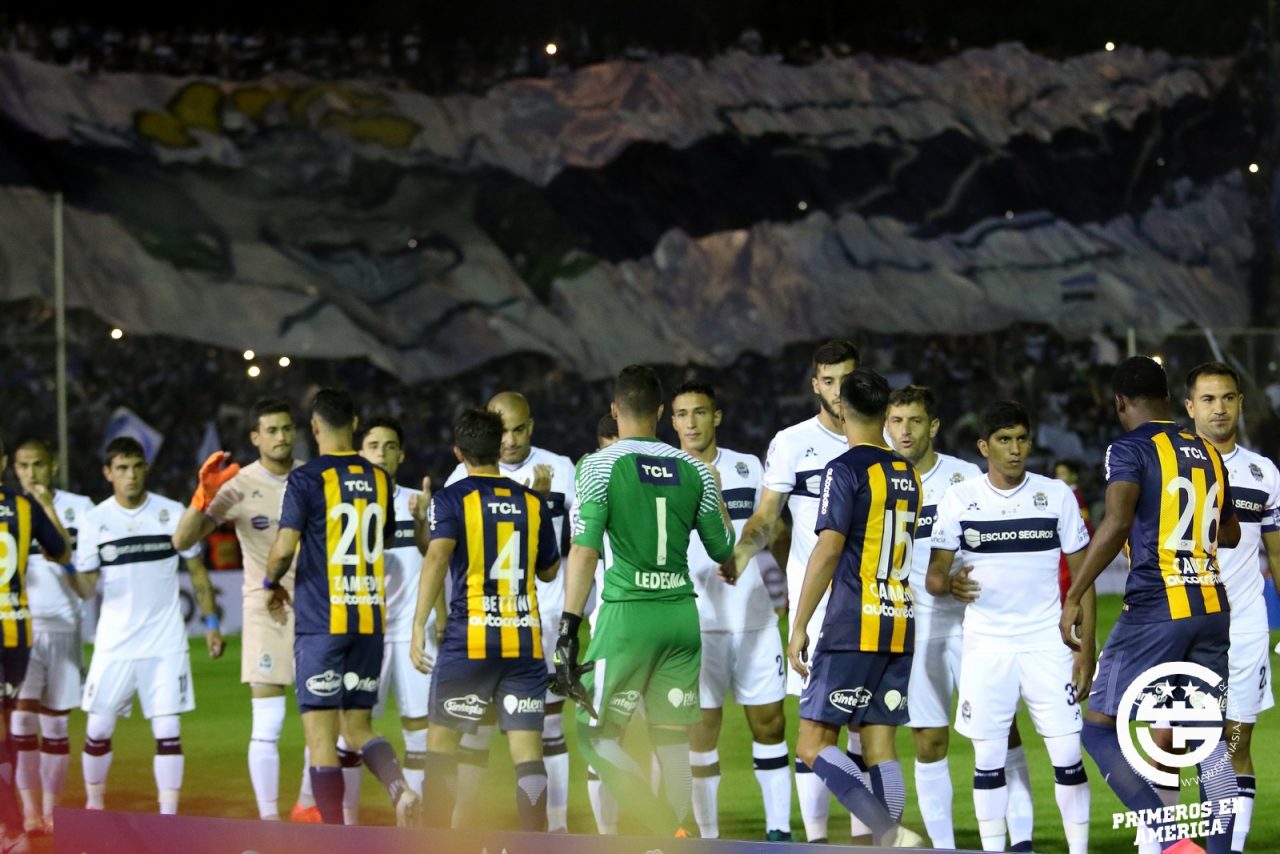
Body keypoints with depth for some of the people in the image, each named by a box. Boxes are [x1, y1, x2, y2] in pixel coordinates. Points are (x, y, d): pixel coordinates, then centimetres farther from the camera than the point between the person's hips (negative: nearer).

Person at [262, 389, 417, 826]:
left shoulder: (307, 479, -9)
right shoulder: (378, 479, 8)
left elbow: (283, 548, -14)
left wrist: (273, 584, 6)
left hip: (321, 621, -5)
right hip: (370, 619, 5)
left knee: (321, 736, 0)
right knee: (358, 725, 14)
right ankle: (400, 787, -14)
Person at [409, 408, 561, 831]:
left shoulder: (451, 499, -1)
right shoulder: (533, 502, 10)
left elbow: (437, 558, -17)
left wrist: (419, 626, -20)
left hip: (469, 639, -3)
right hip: (526, 641, 3)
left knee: (442, 741, 9)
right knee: (527, 750, 1)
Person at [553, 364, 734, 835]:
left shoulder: (599, 466, -5)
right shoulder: (694, 470, 7)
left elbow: (585, 551, -13)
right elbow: (724, 550, 16)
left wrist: (568, 629, -13)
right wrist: (716, 494, 36)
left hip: (627, 615, -4)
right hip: (682, 615, 4)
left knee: (597, 734, 4)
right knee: (672, 742, 10)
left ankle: (664, 833, -15)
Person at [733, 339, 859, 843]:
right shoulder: (793, 443, 0)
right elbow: (766, 518, -3)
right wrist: (740, 555, -21)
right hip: (814, 597, -3)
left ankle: (864, 831, 8)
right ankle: (815, 836, -2)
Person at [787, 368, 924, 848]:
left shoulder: (845, 470, -9)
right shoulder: (907, 474, 13)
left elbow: (828, 552, -15)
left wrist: (799, 628, -12)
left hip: (853, 629, -7)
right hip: (899, 628, 7)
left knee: (813, 745, -6)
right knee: (879, 749, 6)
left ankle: (891, 833, -21)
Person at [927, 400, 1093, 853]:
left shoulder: (1056, 495, 1)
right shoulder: (959, 499, 1)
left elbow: (1083, 575, 4)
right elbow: (933, 575, 1)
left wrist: (1086, 649, -3)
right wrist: (949, 584, -24)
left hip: (1047, 644, 0)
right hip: (985, 646, 0)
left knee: (1068, 756, -5)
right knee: (988, 760, 1)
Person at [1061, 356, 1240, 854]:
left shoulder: (1130, 449, -6)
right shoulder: (1208, 454, 14)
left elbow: (1116, 523, -22)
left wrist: (1074, 598, -19)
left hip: (1155, 611, -6)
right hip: (1212, 608, 6)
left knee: (1099, 727, 1)